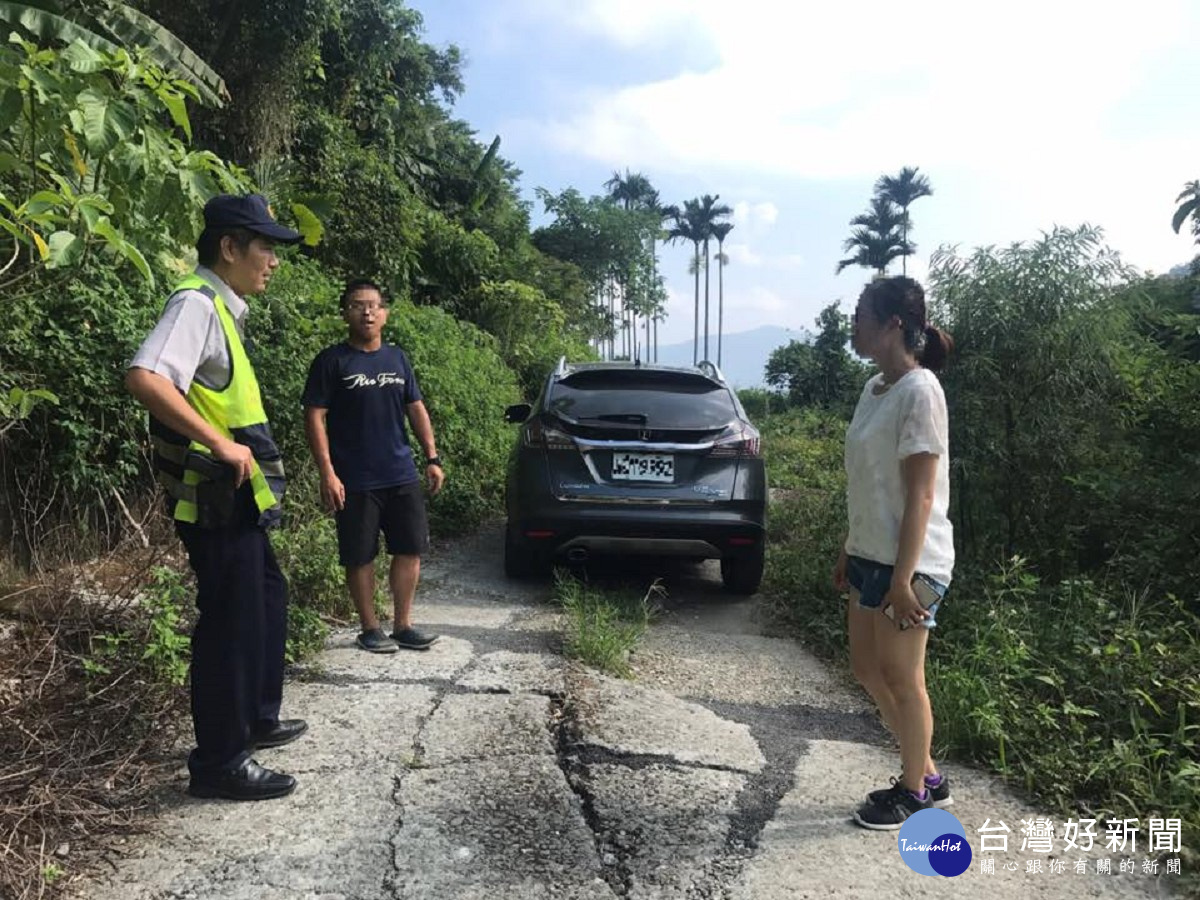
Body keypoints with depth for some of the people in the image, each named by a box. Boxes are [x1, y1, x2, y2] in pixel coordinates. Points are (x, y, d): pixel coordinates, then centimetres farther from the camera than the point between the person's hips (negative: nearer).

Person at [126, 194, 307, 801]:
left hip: (235, 500, 10)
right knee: (230, 620, -2)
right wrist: (220, 443, -31)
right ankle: (219, 763, 12)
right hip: (215, 501, -10)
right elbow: (143, 377, -33)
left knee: (266, 600, 21)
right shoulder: (196, 303, -16)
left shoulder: (220, 307, 14)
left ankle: (256, 719, 37)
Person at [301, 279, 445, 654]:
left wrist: (432, 458, 7)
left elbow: (417, 409, 14)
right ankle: (370, 629, 19)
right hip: (355, 481, -5)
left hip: (402, 476, 5)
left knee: (410, 550, 7)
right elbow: (315, 417, -8)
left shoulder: (397, 357, 11)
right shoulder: (332, 361, -4)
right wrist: (327, 473, -15)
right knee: (360, 557, 4)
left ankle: (403, 626, 20)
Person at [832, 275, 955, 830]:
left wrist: (902, 579, -21)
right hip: (871, 556, 9)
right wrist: (849, 553, 18)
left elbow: (921, 496, -20)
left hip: (909, 564, -9)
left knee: (901, 678, 6)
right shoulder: (874, 388, 10)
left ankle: (915, 793, 27)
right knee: (868, 669, 17)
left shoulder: (919, 391, -17)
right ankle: (926, 775, 34)